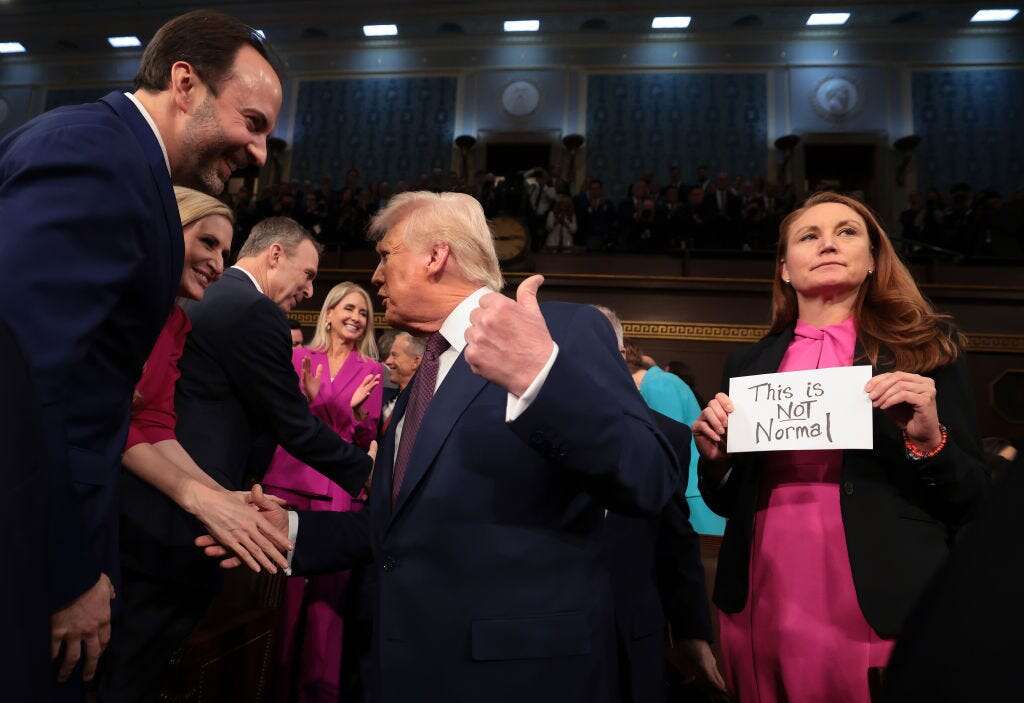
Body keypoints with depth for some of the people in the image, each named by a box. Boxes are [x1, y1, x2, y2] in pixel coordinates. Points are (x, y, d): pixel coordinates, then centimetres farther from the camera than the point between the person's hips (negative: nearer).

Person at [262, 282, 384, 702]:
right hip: (289, 480, 1)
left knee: (328, 590, 1)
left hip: (338, 489, 0)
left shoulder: (371, 370, 7)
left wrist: (354, 410, -15)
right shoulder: (299, 357, 8)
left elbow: (366, 439, 5)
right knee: (284, 584, 8)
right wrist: (309, 399, -12)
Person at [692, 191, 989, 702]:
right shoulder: (749, 364, 5)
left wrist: (928, 439, -18)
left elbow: (973, 501, 0)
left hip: (881, 613, -2)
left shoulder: (925, 348, -1)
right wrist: (715, 459, -8)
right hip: (761, 609, 3)